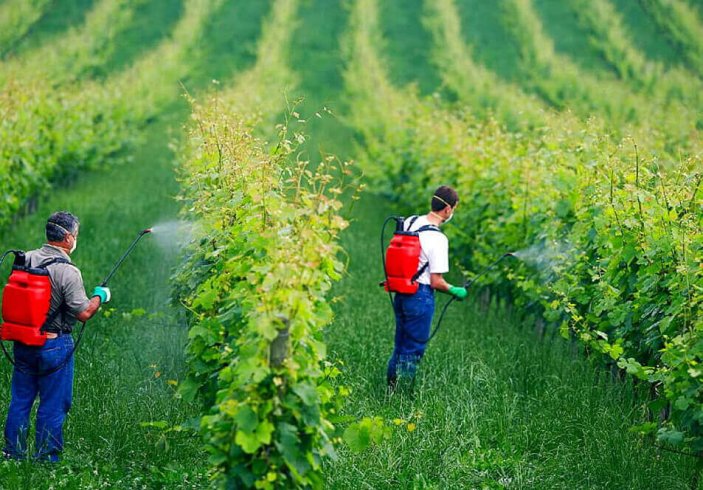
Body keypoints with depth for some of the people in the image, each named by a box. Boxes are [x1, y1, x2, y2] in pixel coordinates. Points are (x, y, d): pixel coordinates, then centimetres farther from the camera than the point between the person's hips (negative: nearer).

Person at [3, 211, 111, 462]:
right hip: (54, 345, -6)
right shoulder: (68, 272, -18)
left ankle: (13, 453, 22)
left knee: (20, 399, 15)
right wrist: (100, 296, 1)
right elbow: (83, 313, -17)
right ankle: (46, 459, 11)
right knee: (53, 406, 5)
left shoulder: (26, 259, 1)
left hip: (23, 342, 6)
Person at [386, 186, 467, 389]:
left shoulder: (409, 222, 1)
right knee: (413, 351, 3)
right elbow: (436, 282, -18)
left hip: (401, 294, 8)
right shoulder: (438, 239, -20)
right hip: (421, 296, -7)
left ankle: (391, 387, 25)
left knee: (400, 347, 19)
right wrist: (455, 291, -1)